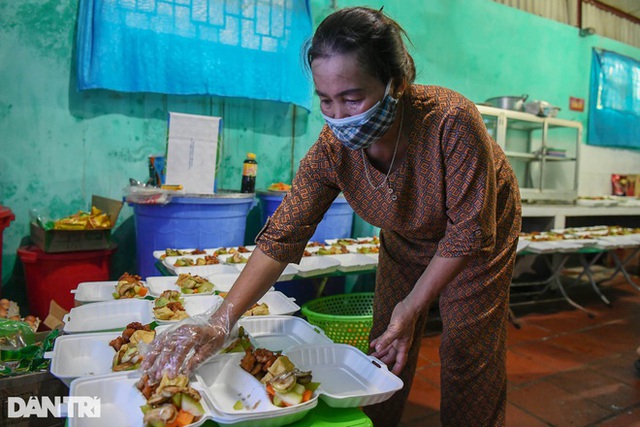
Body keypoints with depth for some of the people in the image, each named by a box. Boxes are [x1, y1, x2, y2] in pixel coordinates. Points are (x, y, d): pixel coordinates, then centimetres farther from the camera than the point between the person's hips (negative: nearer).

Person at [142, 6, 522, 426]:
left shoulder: (452, 122, -38)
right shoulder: (333, 148, -27)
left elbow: (468, 233, -28)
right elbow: (281, 237, -26)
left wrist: (413, 306, -27)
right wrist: (220, 323, -36)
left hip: (478, 235, -2)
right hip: (406, 240, 3)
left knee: (468, 359, 1)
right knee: (386, 350, 7)